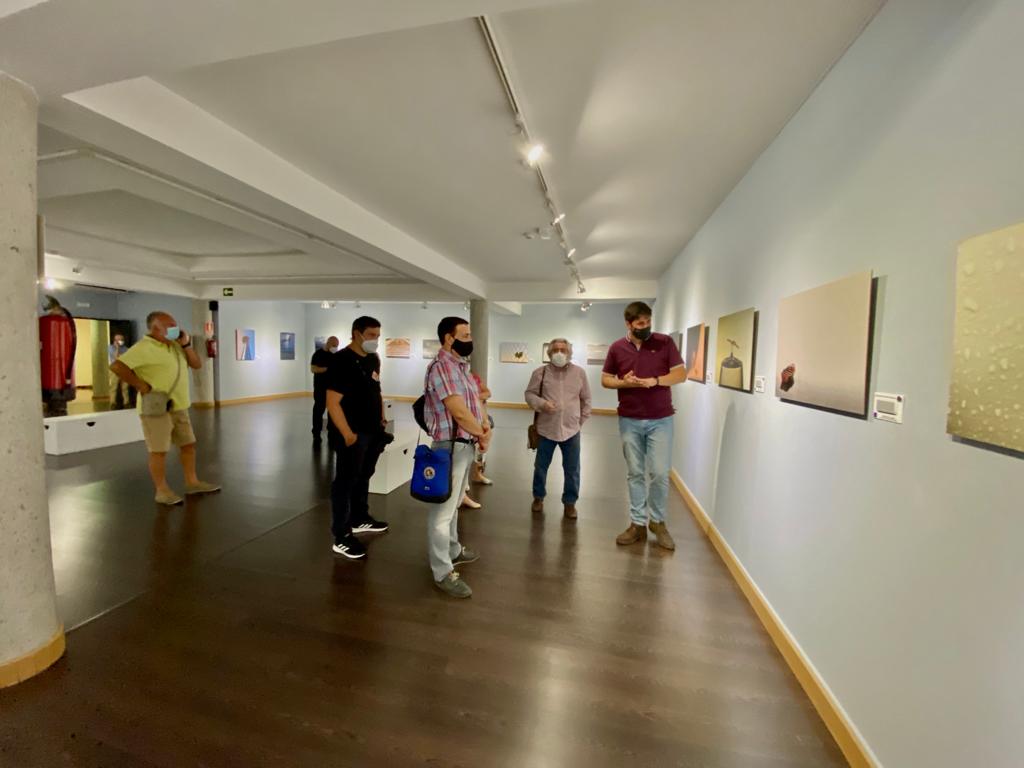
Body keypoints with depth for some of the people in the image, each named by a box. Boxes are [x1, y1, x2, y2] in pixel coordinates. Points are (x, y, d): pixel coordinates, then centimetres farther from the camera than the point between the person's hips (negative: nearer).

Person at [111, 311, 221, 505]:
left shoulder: (175, 346, 11)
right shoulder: (144, 348, -13)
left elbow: (197, 365, 11)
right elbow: (117, 366, -21)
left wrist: (186, 344, -1)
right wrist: (141, 385, -17)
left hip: (178, 407, 8)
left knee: (188, 444, 13)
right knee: (159, 450, 0)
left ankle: (192, 482, 23)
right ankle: (162, 491, 10)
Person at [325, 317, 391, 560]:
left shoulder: (373, 359, 10)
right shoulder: (342, 360, -16)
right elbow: (332, 403, -20)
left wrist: (381, 419, 14)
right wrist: (347, 434, -22)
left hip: (372, 431, 8)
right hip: (352, 434, -8)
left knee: (363, 478, 21)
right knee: (345, 482, 2)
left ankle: (360, 519, 38)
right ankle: (341, 538, 12)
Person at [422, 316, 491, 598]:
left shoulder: (461, 366, 12)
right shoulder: (442, 367, -19)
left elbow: (476, 400, 12)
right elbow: (459, 412, -23)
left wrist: (486, 427, -6)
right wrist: (481, 435, -8)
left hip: (465, 445, 10)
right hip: (450, 447, -10)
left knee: (453, 504, 23)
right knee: (442, 509, 1)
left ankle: (453, 550, 40)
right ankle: (443, 572, 12)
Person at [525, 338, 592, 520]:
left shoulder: (579, 373, 3)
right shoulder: (540, 372, -2)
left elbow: (586, 399, 10)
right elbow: (530, 394, 0)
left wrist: (582, 420, 8)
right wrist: (542, 404, -18)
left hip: (571, 429, 1)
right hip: (546, 428, -1)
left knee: (572, 470, 7)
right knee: (541, 466, 12)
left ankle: (570, 502, 25)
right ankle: (538, 497, 33)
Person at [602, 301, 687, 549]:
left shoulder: (665, 342, -2)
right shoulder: (617, 348, 1)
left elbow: (681, 374, -3)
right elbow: (605, 380, 7)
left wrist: (654, 381, -19)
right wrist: (623, 382, -13)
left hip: (660, 420, -1)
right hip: (629, 421, 1)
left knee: (660, 473, 0)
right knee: (635, 474, 8)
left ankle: (657, 521, 22)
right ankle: (638, 523, 20)